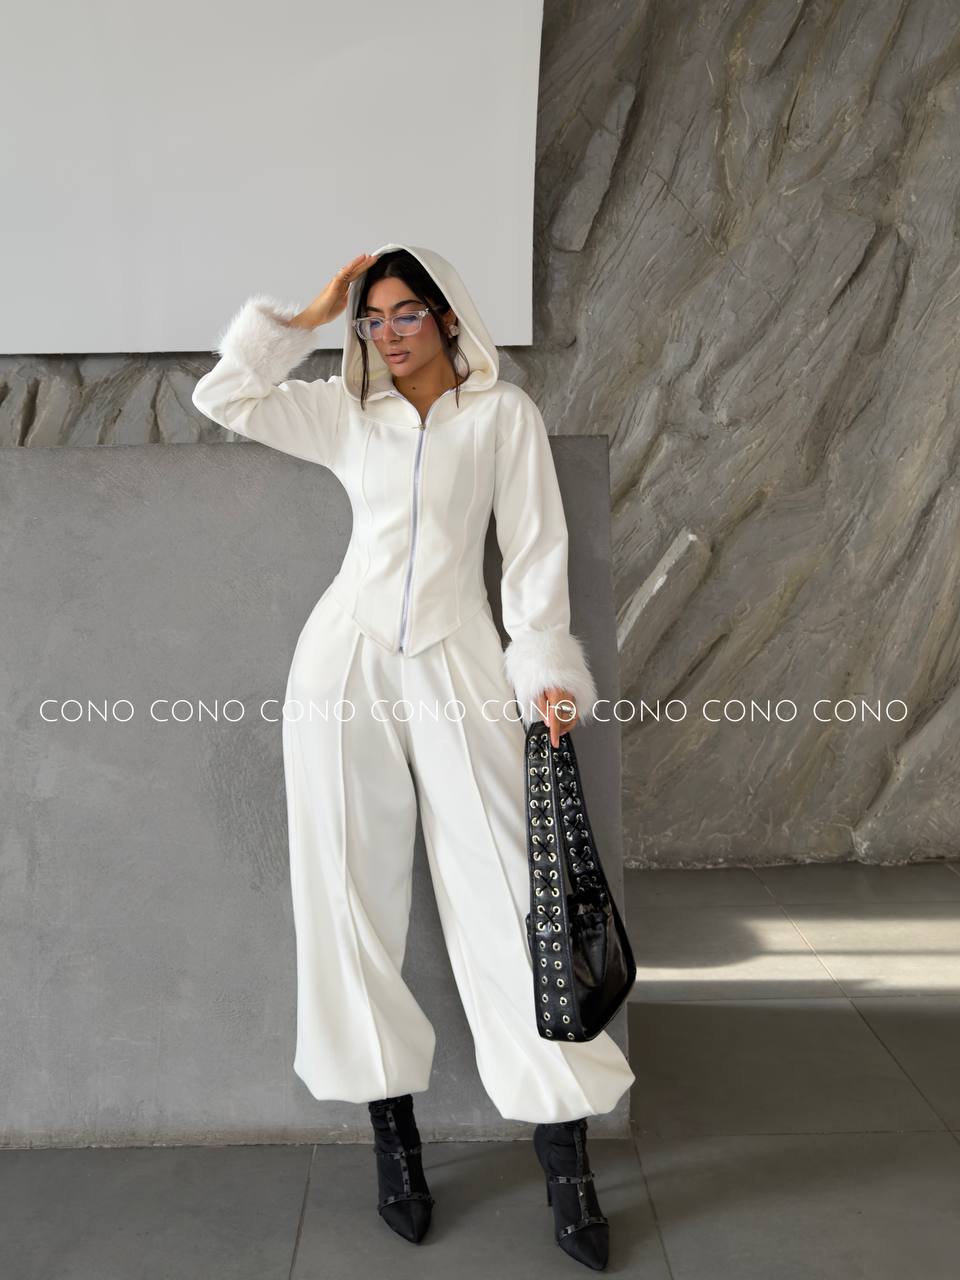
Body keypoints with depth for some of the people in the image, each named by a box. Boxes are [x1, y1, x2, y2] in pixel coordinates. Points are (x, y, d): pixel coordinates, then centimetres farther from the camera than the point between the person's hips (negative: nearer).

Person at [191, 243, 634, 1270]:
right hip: (347, 664, 3)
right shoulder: (346, 413, 14)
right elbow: (222, 396, 10)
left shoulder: (503, 413, 7)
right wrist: (310, 316, 10)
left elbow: (535, 549, 2)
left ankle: (566, 1161, 5)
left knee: (504, 896, -5)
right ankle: (392, 1132, 19)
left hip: (457, 666, -2)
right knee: (353, 896, 4)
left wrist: (548, 673, -5)